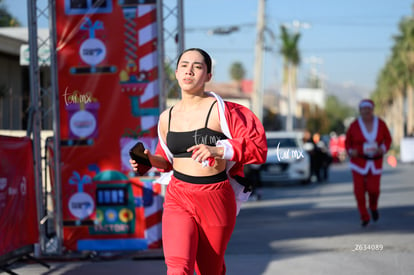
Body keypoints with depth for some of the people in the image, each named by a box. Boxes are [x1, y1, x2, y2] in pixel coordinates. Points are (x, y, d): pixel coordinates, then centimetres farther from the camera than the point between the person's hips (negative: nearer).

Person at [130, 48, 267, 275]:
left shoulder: (221, 111, -7)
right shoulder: (167, 118, 7)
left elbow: (257, 146, -11)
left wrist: (217, 150, -24)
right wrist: (151, 160, 2)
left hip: (215, 200, -2)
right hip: (178, 199, 2)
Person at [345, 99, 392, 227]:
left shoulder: (380, 124, -6)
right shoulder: (354, 125, -9)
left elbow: (388, 139, 6)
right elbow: (348, 142, 2)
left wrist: (383, 149, -13)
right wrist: (351, 151, -18)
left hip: (375, 162, 1)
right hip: (359, 160, -1)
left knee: (373, 189, -8)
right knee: (359, 190, -6)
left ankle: (373, 207, 27)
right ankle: (364, 217, 12)